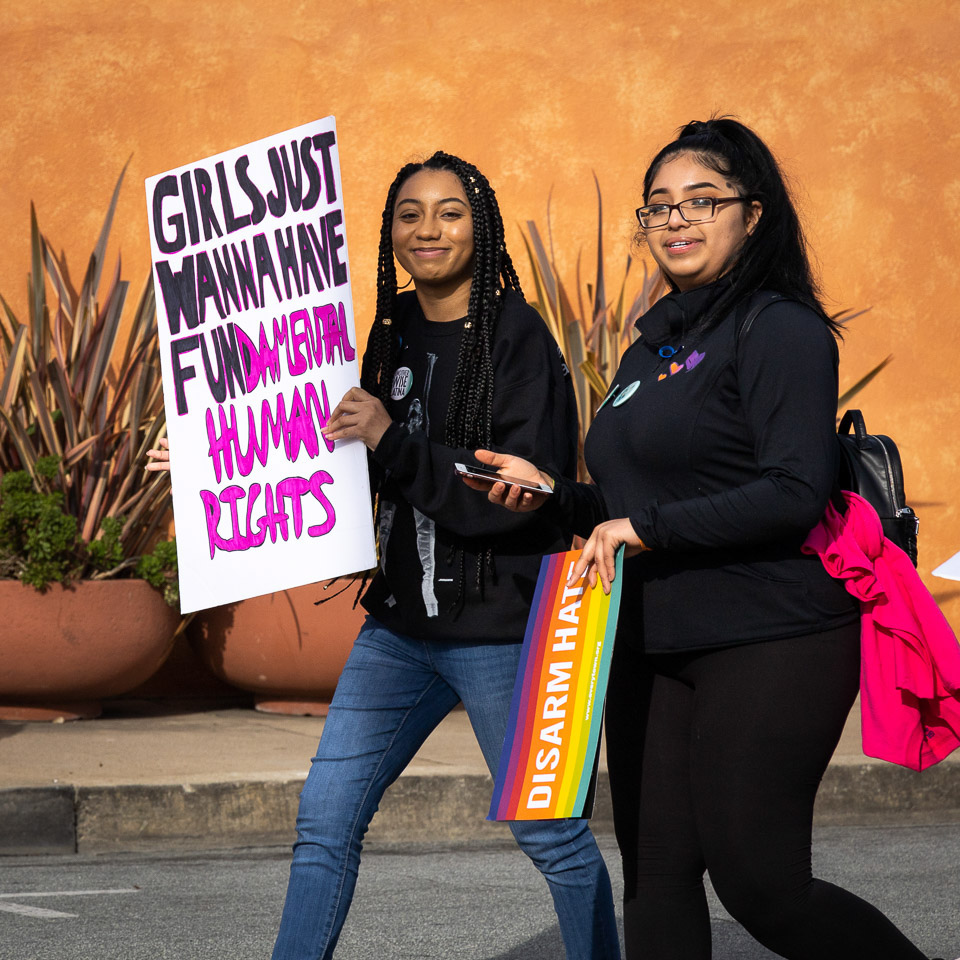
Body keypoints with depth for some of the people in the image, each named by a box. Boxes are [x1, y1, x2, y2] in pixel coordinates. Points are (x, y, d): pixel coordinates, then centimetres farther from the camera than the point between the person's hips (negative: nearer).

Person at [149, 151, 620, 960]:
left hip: (498, 626, -7)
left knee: (549, 831, 4)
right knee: (325, 821, 5)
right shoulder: (394, 337, 10)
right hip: (400, 626, 7)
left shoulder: (517, 337, -11)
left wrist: (393, 441, -25)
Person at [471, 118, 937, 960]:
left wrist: (647, 528, -18)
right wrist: (552, 494, 6)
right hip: (653, 650, 8)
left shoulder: (781, 331, -9)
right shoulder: (655, 346, 17)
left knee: (759, 883, -8)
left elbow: (795, 494, -19)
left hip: (770, 643, -8)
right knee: (656, 874, 4)